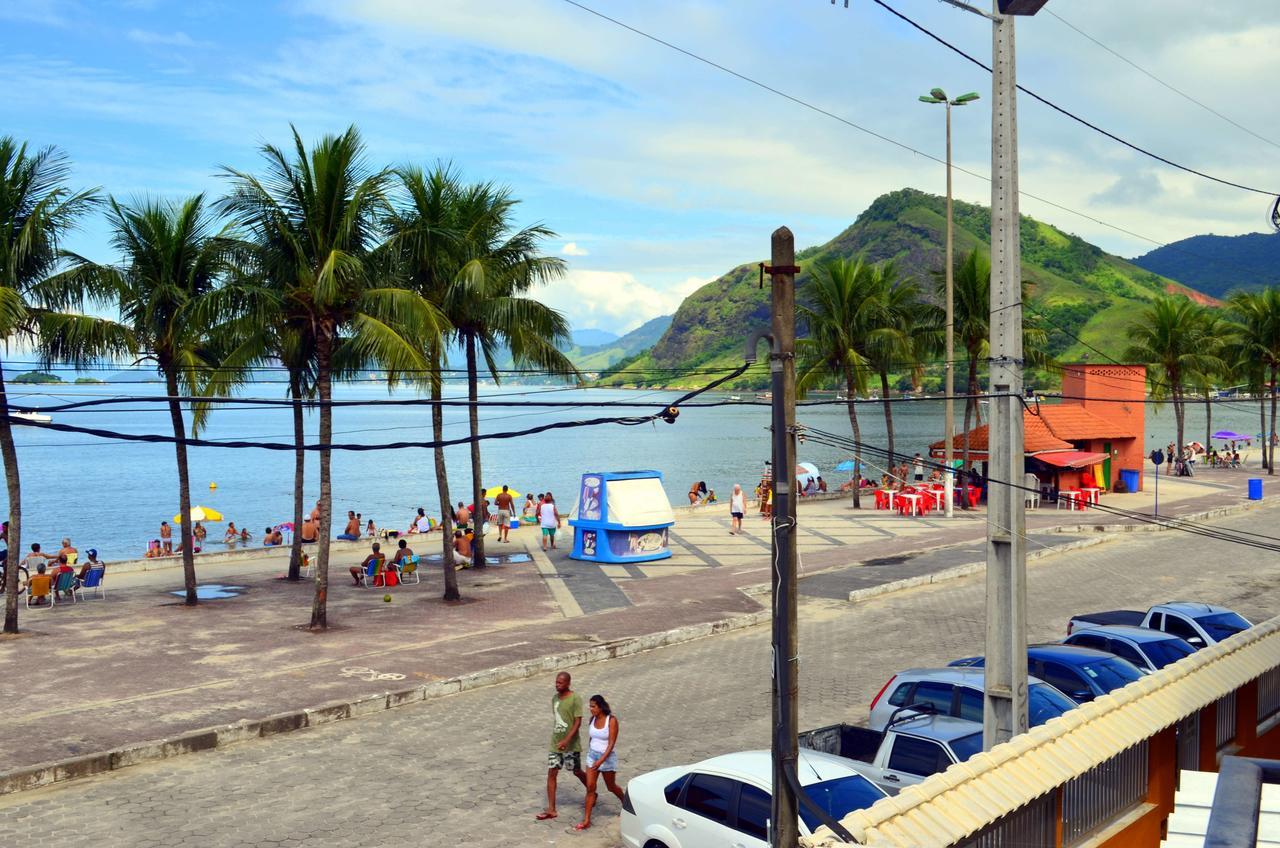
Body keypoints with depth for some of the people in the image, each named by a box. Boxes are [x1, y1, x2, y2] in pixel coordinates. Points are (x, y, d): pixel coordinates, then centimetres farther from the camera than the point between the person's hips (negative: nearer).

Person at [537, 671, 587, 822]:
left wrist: (566, 740, -27)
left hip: (571, 745, -6)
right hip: (555, 744, 6)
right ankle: (551, 810, 3)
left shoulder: (575, 699, -15)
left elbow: (578, 722, -19)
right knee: (551, 774, 0)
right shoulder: (554, 698, 6)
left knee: (577, 772, 10)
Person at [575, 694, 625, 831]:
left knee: (611, 787, 13)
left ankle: (625, 803, 43)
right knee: (590, 787, -4)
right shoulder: (592, 720, -1)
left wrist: (601, 760, -27)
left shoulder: (611, 720, -18)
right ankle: (586, 820, -2)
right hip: (592, 755, 4)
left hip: (607, 757, -4)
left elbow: (611, 743, -21)